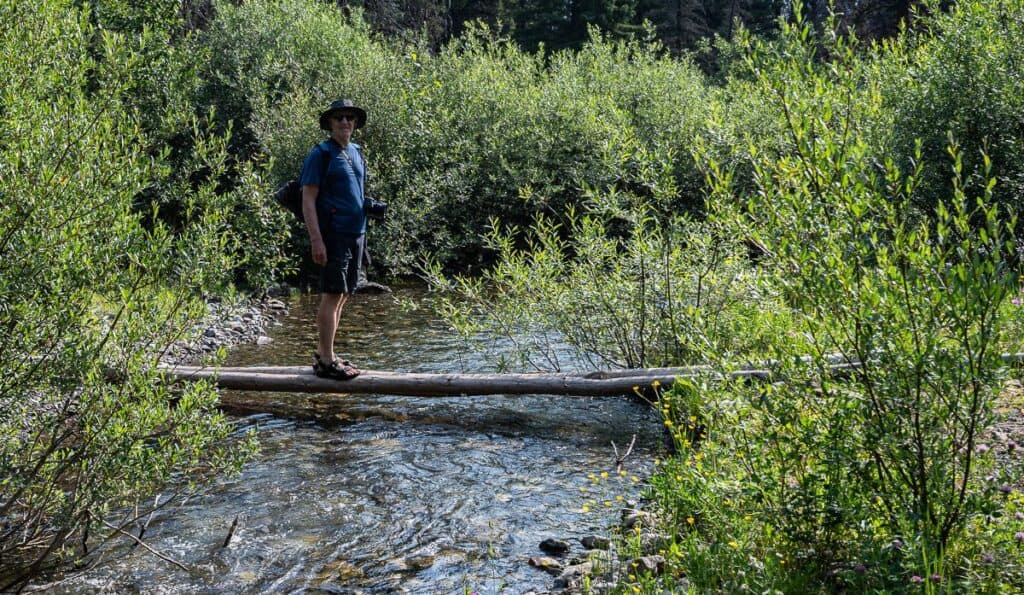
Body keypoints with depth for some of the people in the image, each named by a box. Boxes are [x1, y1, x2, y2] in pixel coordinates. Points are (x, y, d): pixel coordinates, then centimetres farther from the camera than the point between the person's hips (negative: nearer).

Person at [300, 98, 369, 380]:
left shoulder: (356, 152, 15)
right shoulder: (321, 154, -7)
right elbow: (308, 199, -11)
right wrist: (316, 240, -19)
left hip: (356, 235, 8)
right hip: (333, 234, -8)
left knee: (343, 296, 10)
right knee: (332, 295, -8)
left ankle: (324, 355, 19)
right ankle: (325, 360, -3)